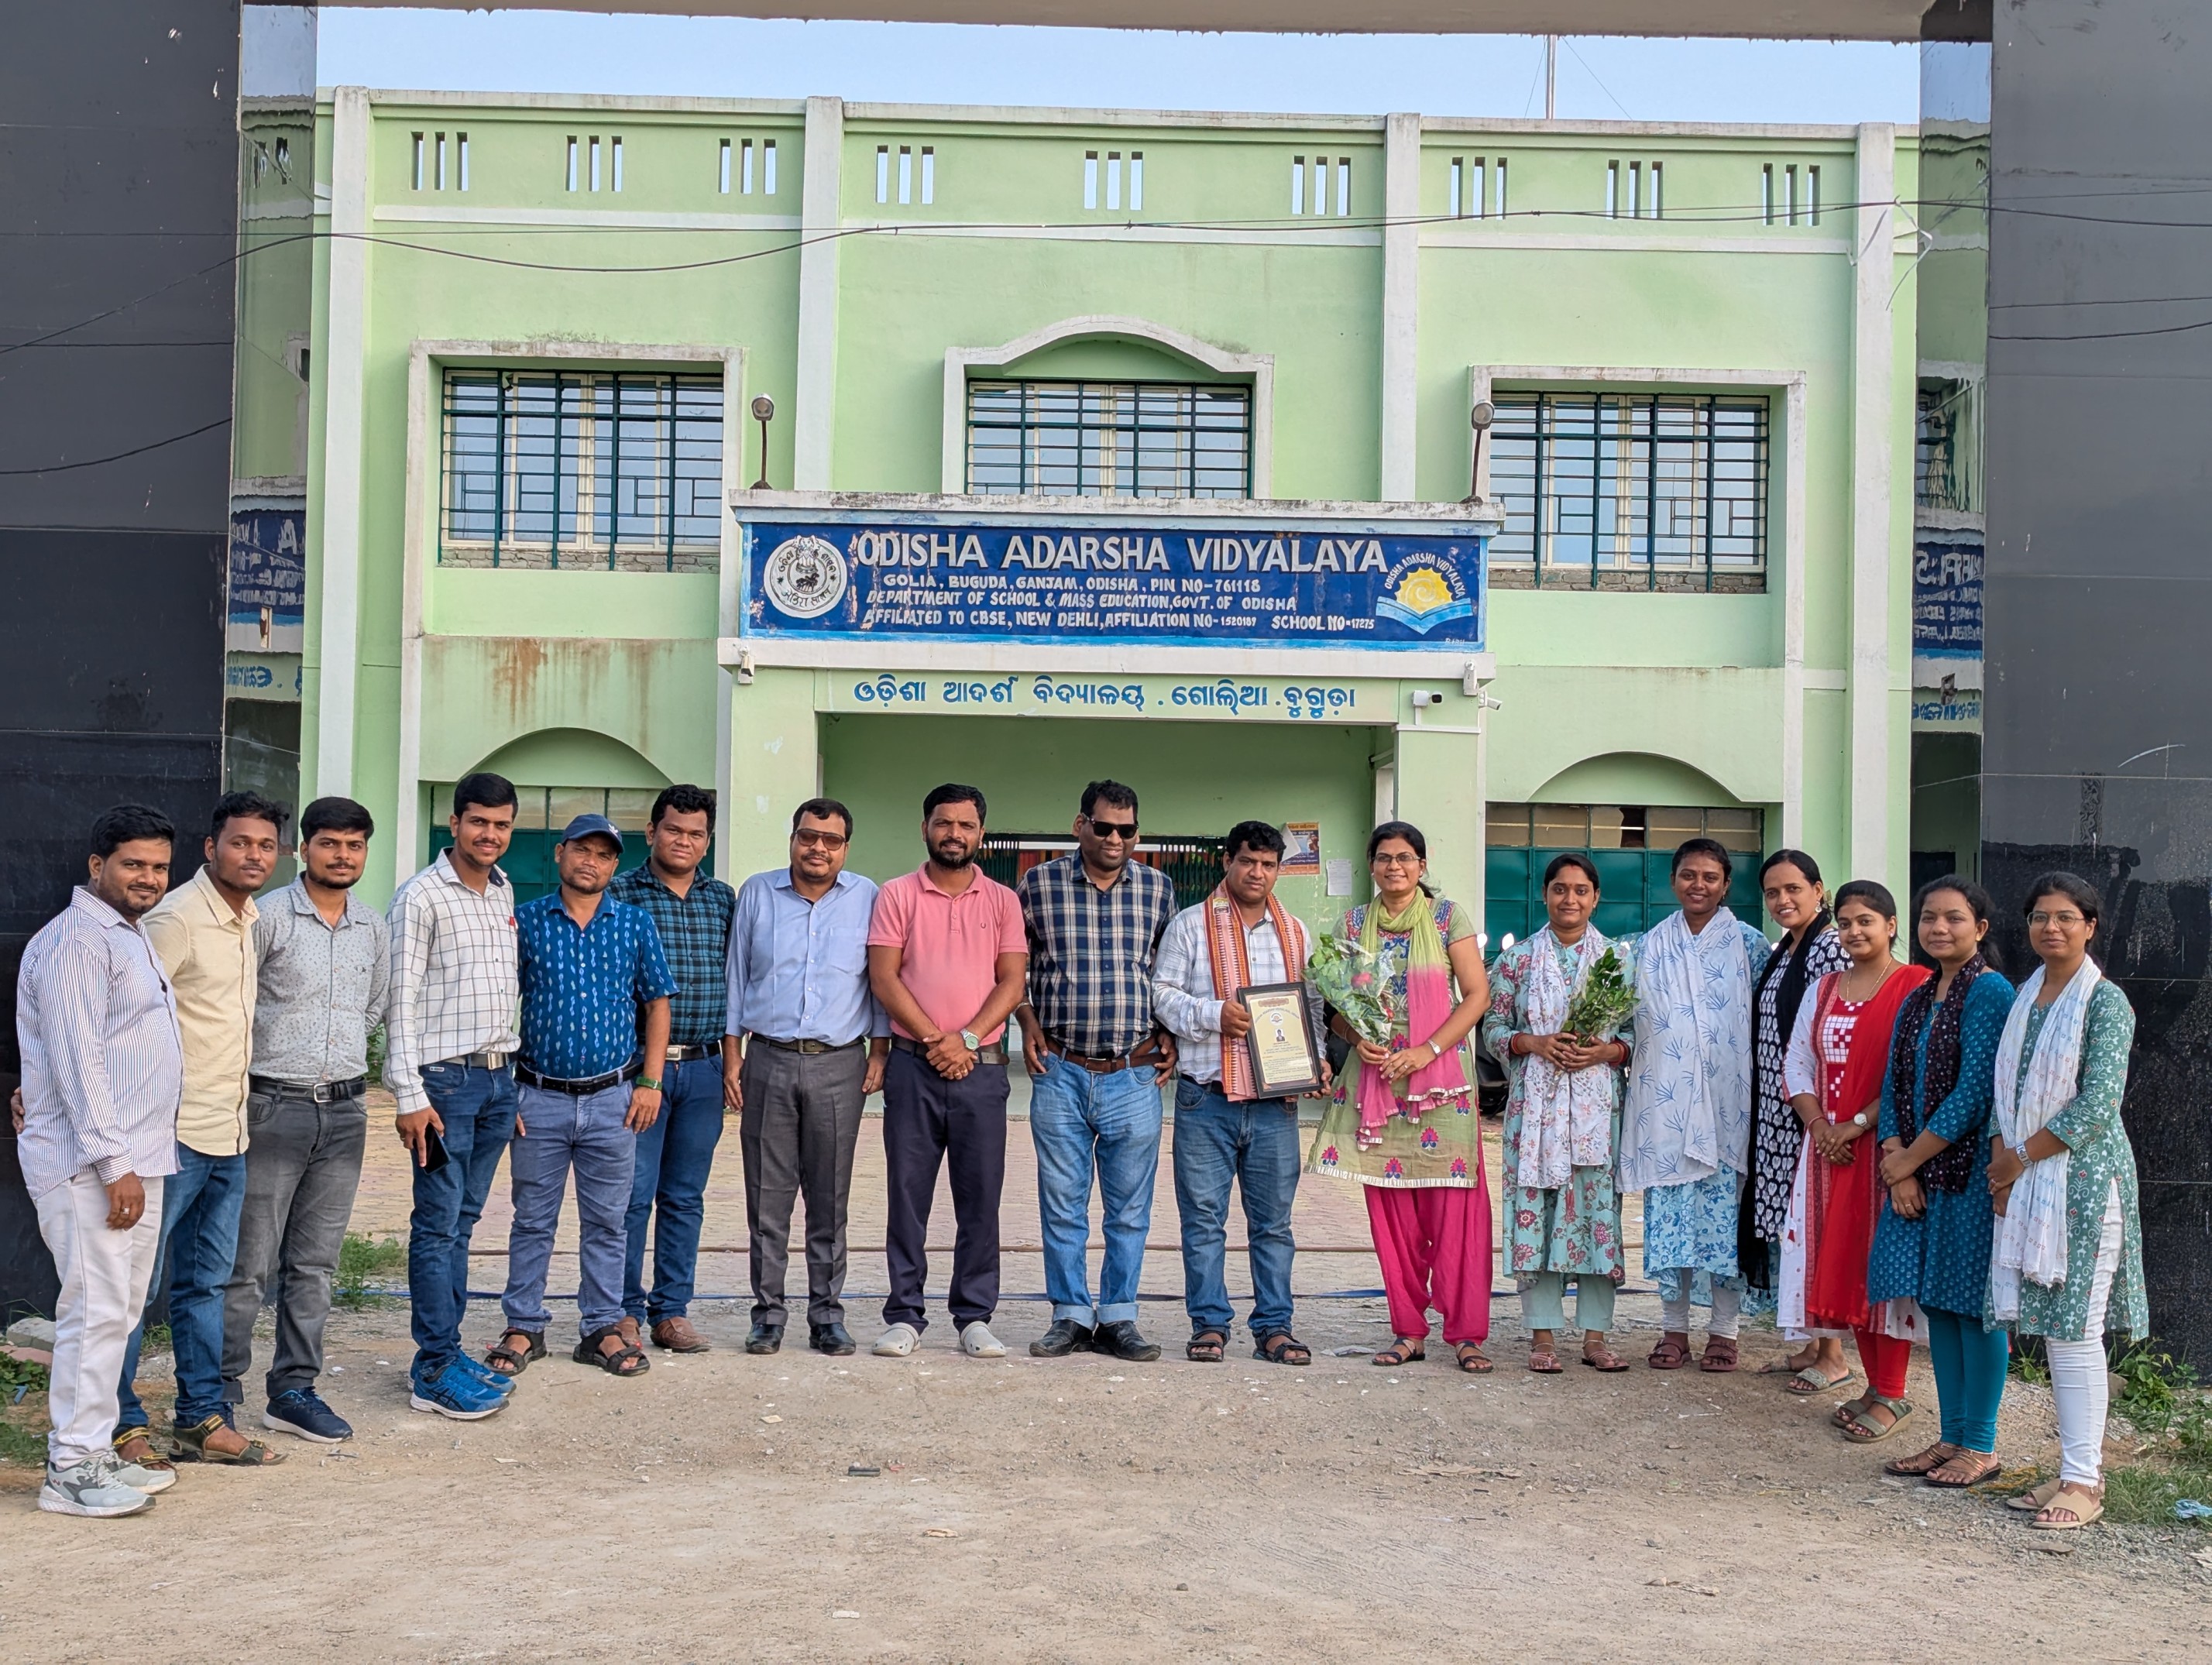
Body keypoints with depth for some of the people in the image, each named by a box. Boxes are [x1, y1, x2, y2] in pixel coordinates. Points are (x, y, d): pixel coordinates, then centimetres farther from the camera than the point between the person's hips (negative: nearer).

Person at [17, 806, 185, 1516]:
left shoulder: (131, 936, 18)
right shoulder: (76, 940, -13)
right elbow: (77, 1058, -19)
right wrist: (113, 1163, -21)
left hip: (135, 1160, 10)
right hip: (91, 1165, -10)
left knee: (118, 1314, 13)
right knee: (96, 1312, -7)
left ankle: (94, 1451, 21)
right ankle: (71, 1471, 0)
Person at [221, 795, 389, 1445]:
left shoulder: (373, 930, 10)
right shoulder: (267, 917, -7)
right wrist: (240, 1081, -3)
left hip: (344, 1110, 5)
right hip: (273, 1105, -5)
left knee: (315, 1263, 9)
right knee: (250, 1262, -2)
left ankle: (294, 1389, 16)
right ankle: (221, 1389, 8)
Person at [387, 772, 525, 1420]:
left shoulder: (504, 892, 13)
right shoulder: (422, 896, -9)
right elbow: (402, 1001, -11)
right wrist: (410, 1095, -15)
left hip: (497, 1077, 7)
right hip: (446, 1079, -7)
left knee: (462, 1223, 12)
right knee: (437, 1226, -3)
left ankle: (447, 1351, 19)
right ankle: (435, 1372, 1)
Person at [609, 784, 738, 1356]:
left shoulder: (724, 900, 10)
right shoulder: (618, 894, -2)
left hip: (703, 1068, 4)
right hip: (638, 1065, -4)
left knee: (685, 1197, 9)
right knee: (633, 1192, -2)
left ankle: (672, 1311, 17)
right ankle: (624, 1311, 10)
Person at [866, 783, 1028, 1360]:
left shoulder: (1002, 901, 8)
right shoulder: (897, 896, 4)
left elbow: (1012, 981, 2)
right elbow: (884, 977, -3)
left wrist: (966, 1038, -11)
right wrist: (933, 1040, -11)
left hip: (981, 1067, 1)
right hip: (912, 1064, -1)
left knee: (980, 1197, 3)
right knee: (907, 1193, 2)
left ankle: (975, 1317, 12)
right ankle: (905, 1316, 10)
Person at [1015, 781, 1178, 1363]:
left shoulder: (1158, 889, 5)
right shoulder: (1039, 883, 0)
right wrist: (1027, 1022, 3)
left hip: (1134, 1076, 1)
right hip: (1060, 1074, -1)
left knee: (1130, 1209, 5)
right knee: (1062, 1206, 5)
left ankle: (1117, 1320, 16)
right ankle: (1071, 1317, 16)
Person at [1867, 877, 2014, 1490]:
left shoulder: (1990, 992, -11)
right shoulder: (1918, 1001, 14)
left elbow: (1973, 1093, -17)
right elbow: (1894, 1089, 10)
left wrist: (1909, 1159, -11)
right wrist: (1897, 1166, -5)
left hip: (1970, 1170, -8)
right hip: (1915, 1172, 8)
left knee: (1971, 1304, -1)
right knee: (1937, 1303, 11)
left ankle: (1980, 1445, 9)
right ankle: (1952, 1435, 20)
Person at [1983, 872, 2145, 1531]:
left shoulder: (2106, 1002, -8)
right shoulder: (2026, 996, 13)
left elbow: (2098, 1105, -14)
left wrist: (2022, 1156, -10)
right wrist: (2001, 1157, -1)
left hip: (2084, 1176, -7)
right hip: (2026, 1179, 7)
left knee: (2074, 1329, -6)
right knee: (2051, 1327, 8)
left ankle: (2084, 1483, -1)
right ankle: (2078, 1461, 17)